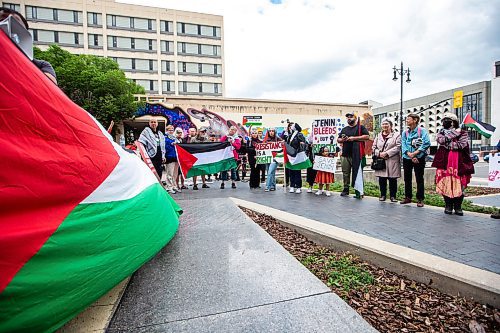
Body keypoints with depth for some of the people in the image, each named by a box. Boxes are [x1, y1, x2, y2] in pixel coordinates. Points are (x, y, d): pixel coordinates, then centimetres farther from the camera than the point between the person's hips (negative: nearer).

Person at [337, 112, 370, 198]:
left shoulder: (360, 127, 6)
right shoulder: (344, 129, 22)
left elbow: (367, 136, -6)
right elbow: (338, 139, 25)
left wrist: (354, 138, -12)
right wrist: (342, 140, 2)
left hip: (356, 155, -5)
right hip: (345, 154, 5)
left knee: (356, 173, -6)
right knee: (345, 173, 6)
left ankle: (358, 191, -2)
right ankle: (346, 189, 14)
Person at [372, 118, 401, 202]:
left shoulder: (396, 135, 4)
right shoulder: (378, 136, 16)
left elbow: (398, 147, -7)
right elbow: (374, 147, 11)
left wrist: (386, 153, -16)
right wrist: (379, 153, -8)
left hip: (392, 161, -3)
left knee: (392, 179, 1)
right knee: (382, 179, 5)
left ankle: (393, 196, 12)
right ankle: (383, 195, 16)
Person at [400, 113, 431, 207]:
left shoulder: (422, 131, -2)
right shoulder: (405, 133, 9)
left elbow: (426, 143, -14)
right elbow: (403, 146, 0)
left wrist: (414, 153, -17)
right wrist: (410, 155, -14)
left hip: (419, 158, -4)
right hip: (407, 158, 4)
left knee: (419, 179, 1)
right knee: (407, 178, 10)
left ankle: (420, 199, 8)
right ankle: (408, 197, 20)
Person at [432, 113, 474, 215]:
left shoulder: (463, 133, 8)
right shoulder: (442, 132, 13)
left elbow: (461, 145, -8)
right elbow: (440, 140, -9)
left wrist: (447, 144, -5)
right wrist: (454, 133, -6)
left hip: (459, 163, -1)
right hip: (445, 162, 1)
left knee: (459, 184, -1)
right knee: (446, 184, 0)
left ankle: (458, 207, 11)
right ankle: (448, 206, 12)